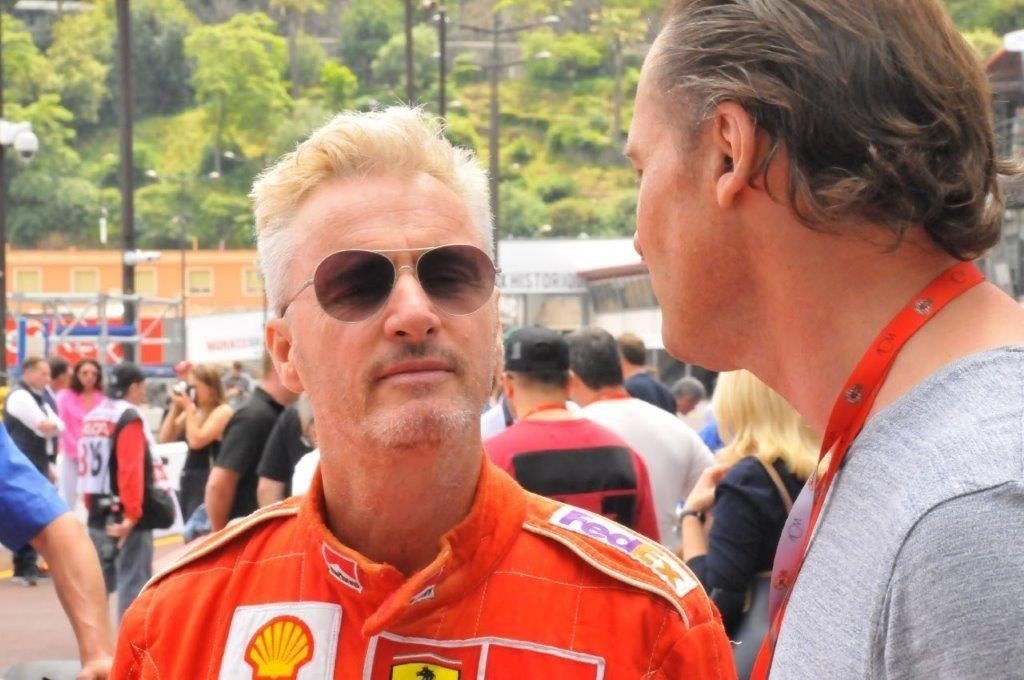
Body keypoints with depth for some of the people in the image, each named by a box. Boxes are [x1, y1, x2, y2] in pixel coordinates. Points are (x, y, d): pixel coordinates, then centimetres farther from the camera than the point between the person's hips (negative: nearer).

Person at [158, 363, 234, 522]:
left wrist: (189, 408, -12)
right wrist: (175, 407, 4)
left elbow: (196, 440, -19)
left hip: (208, 482, -9)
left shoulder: (223, 411, -9)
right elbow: (164, 438, 12)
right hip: (189, 480, 9)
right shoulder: (192, 411, 15)